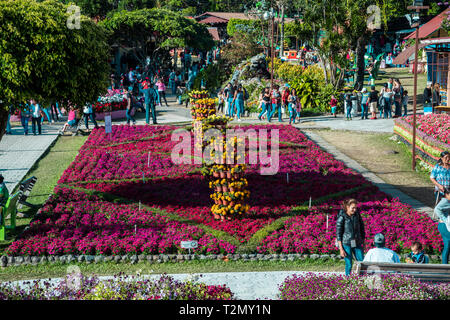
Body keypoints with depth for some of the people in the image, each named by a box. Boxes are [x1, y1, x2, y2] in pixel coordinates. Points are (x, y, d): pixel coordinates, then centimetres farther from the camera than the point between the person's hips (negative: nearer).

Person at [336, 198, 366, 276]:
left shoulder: (357, 215, 3)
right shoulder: (342, 217, -9)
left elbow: (362, 229, 12)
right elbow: (338, 234, -9)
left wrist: (363, 244, 10)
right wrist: (341, 249, -12)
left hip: (357, 244, 4)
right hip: (346, 244, -4)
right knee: (349, 265, -1)